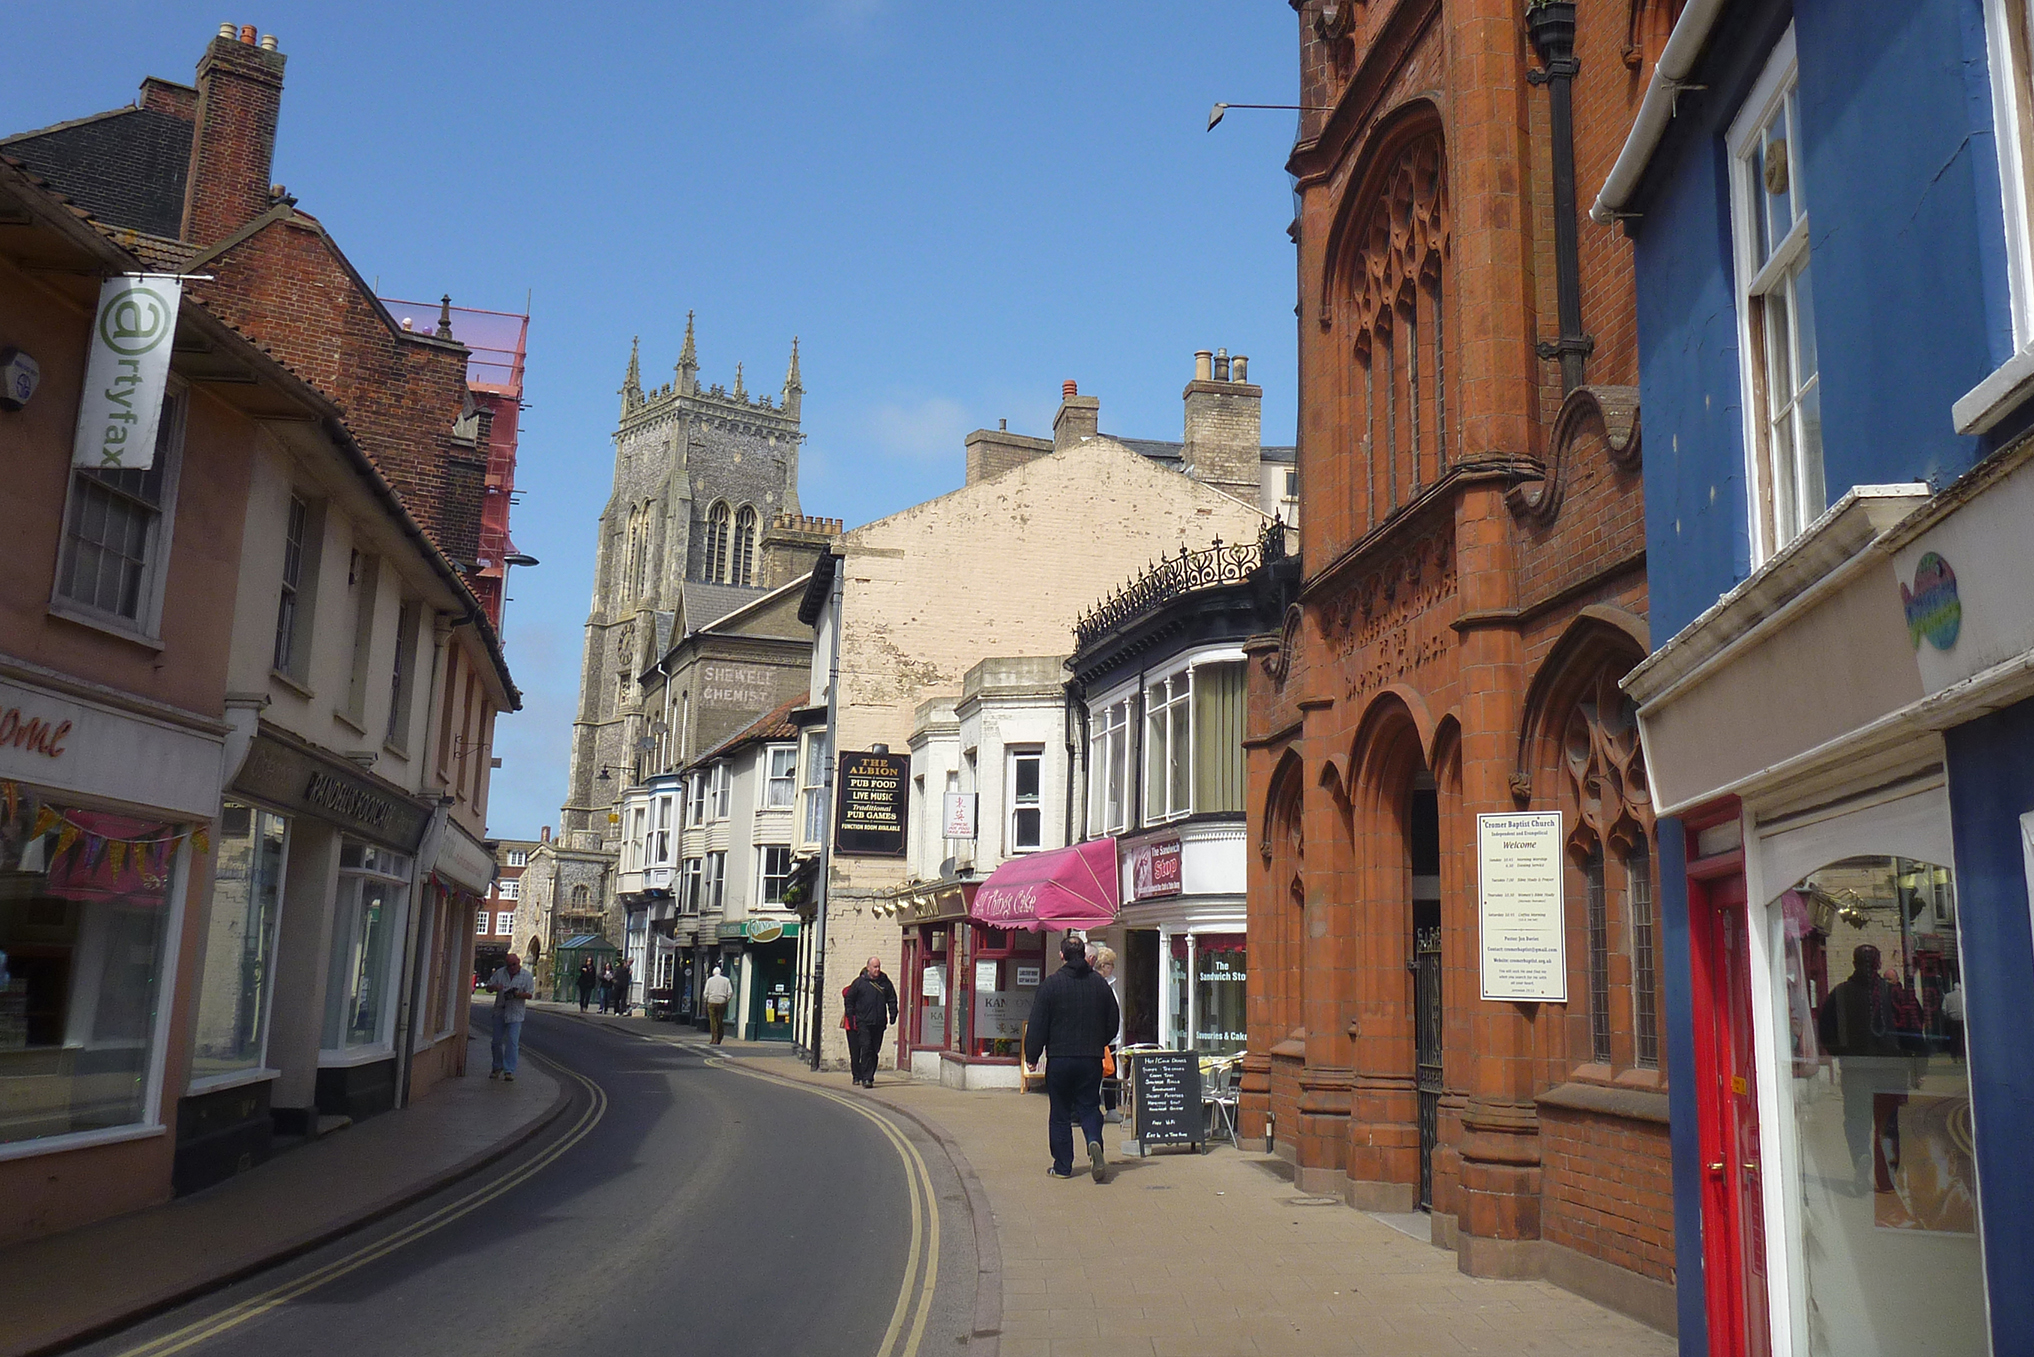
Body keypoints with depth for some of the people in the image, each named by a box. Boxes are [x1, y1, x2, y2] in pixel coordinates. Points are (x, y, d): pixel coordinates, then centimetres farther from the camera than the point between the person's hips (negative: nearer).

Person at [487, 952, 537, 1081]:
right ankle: (497, 1067, 24)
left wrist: (518, 994, -23)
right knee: (497, 1041, 8)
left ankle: (509, 1070, -5)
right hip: (499, 1012, 3)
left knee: (512, 1042, -9)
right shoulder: (500, 973, 6)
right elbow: (488, 986, 9)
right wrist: (494, 987, -14)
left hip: (515, 1014, -3)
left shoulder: (527, 976, -2)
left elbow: (530, 994, -5)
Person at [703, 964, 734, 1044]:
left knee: (713, 1022, 1)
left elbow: (706, 992, 0)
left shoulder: (710, 980, 4)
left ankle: (715, 1040, -4)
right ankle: (719, 1039, 9)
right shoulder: (726, 980, 6)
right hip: (722, 1003, 1)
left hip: (712, 1002, -1)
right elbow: (730, 992, -1)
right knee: (720, 1022, 9)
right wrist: (726, 1001, 9)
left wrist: (707, 1001, 11)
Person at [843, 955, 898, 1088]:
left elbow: (892, 999, 18)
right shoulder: (859, 982, 2)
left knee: (875, 1051, 5)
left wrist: (893, 1014, 6)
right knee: (866, 1048, -11)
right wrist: (851, 1017, 1)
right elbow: (849, 999, 7)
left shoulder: (885, 982, 9)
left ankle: (869, 1076, 14)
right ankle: (866, 1078, -9)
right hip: (863, 1022, -3)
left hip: (879, 1022, 3)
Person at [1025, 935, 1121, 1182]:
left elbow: (1038, 1024, -6)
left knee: (1060, 1112, 7)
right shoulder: (1100, 984, 4)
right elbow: (1113, 1022, 11)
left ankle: (1062, 1166, 10)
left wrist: (1031, 1055, 2)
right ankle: (1094, 1142, -19)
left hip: (1059, 1059, -2)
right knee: (1089, 1107, 9)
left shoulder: (1051, 984, -6)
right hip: (1092, 1058, 2)